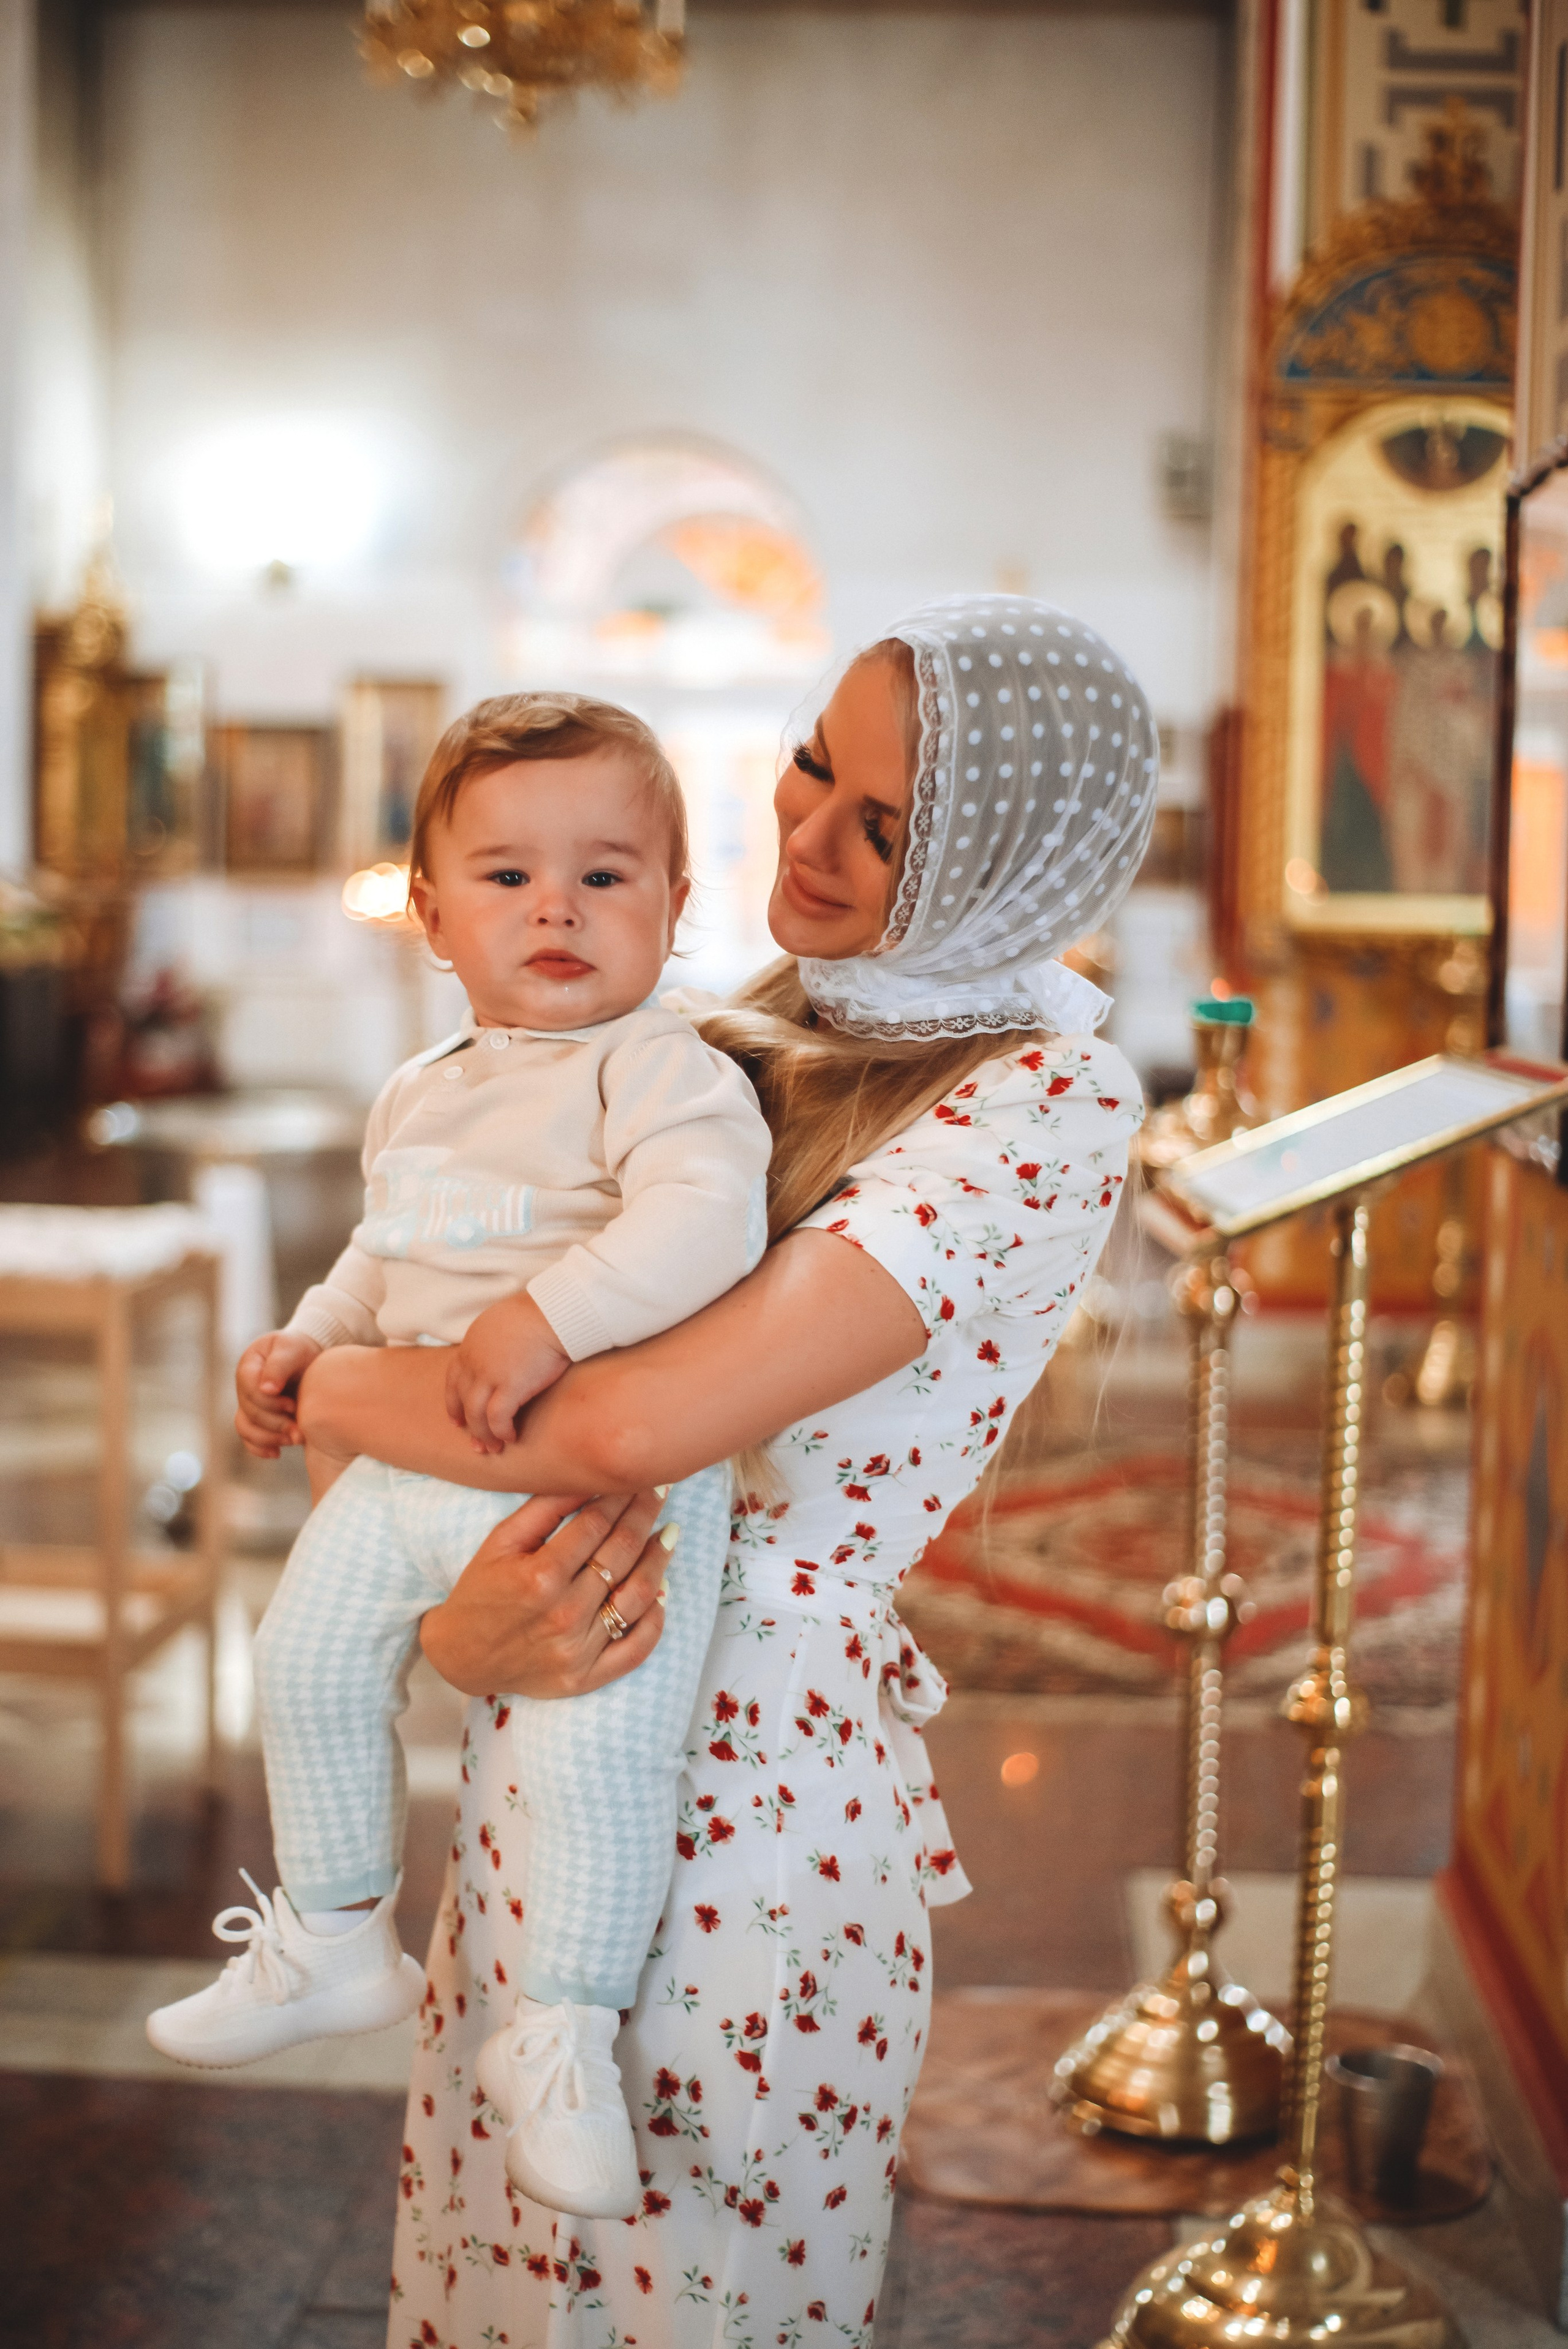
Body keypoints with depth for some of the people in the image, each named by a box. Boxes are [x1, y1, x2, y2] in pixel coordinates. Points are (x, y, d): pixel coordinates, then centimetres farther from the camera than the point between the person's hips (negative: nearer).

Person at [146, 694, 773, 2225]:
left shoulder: (657, 1069, -10)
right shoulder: (420, 1096, 17)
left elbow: (706, 1213, -28)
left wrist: (551, 1316, -35)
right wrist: (307, 1344, 17)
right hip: (409, 1463, 8)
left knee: (592, 1748, -17)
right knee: (305, 1661, 12)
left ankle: (562, 2038, 3)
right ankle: (334, 1942, 34)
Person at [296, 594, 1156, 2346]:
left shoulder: (1046, 1099, -18)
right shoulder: (754, 1034, 6)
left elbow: (640, 1424, -26)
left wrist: (318, 1387, -11)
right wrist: (453, 1627, -15)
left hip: (746, 1796, -7)